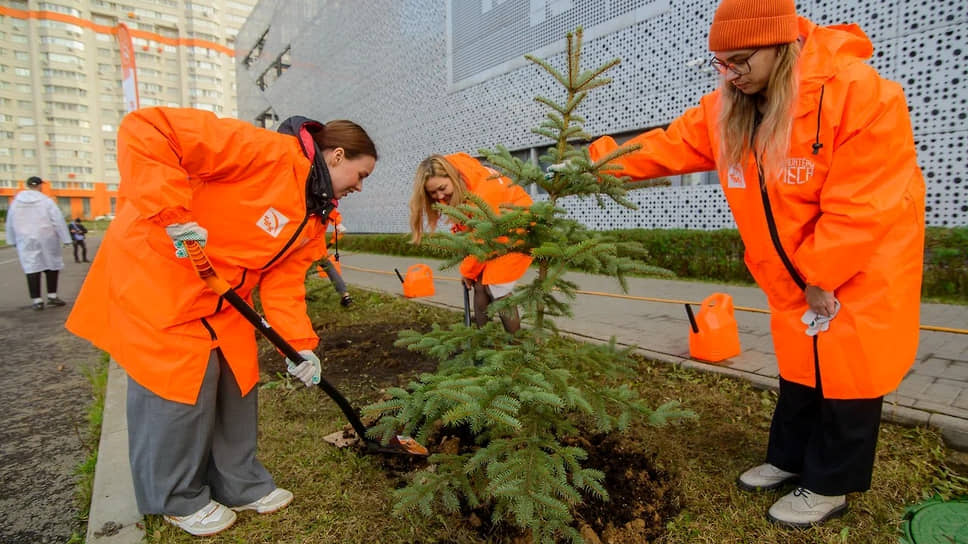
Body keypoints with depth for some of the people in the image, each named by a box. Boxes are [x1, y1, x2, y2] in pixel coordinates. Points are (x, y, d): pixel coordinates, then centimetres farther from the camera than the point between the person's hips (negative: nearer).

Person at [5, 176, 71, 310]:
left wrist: (13, 240, 20)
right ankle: (52, 296, 12)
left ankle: (36, 300, 1)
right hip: (46, 239, -3)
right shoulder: (46, 201, -6)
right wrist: (65, 238, -4)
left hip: (26, 240, 3)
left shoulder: (16, 202, 6)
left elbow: (10, 223, 12)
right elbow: (58, 220, -8)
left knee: (31, 267, 3)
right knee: (52, 264, 10)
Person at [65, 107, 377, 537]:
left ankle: (240, 485, 31)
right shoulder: (267, 151, -23)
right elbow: (144, 131, -27)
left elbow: (283, 283, 1)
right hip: (154, 275, -9)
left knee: (236, 381, 12)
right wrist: (173, 215, -32)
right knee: (182, 388, 0)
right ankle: (179, 499, 25)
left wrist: (300, 346, -8)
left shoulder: (315, 220, 4)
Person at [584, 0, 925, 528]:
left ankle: (829, 486, 23)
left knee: (848, 370, 5)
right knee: (799, 365, 17)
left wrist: (818, 275, -19)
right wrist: (598, 161, -17)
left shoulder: (859, 92, -25)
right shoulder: (725, 109, -5)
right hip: (794, 276, 6)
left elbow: (862, 206, -24)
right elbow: (667, 146, -6)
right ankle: (788, 459, 34)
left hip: (862, 268, -5)